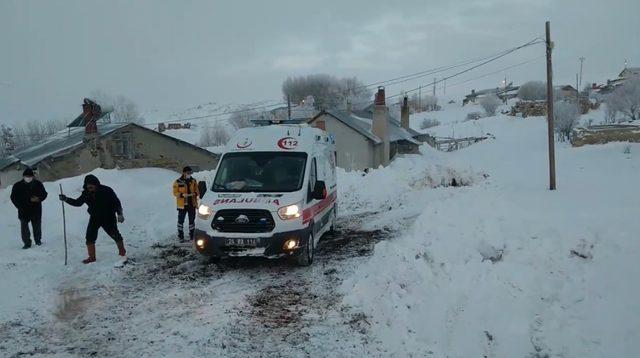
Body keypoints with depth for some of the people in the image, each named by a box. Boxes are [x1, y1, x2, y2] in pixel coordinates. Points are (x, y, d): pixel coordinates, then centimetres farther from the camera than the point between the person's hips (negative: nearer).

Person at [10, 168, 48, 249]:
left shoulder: (38, 184, 2)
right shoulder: (18, 186, -1)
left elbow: (44, 194, 9)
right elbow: (13, 197, 3)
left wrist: (38, 199, -13)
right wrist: (20, 207, -9)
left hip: (36, 210, 1)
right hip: (23, 211, -1)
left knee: (37, 226, 9)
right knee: (24, 226, -3)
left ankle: (38, 240, 26)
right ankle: (27, 243, 6)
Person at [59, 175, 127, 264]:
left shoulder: (106, 190, -16)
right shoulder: (86, 193, -3)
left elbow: (116, 202, -9)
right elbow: (78, 202, 8)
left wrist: (119, 214, -12)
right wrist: (66, 199, -5)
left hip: (108, 217, -4)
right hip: (94, 218, 5)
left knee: (115, 235, 0)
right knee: (90, 237, 1)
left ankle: (123, 254, 19)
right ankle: (92, 257, 17)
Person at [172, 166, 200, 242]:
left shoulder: (193, 181, 7)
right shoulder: (178, 182, -4)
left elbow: (197, 191, 12)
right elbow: (175, 192, -3)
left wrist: (196, 194, -11)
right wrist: (182, 195, -19)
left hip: (192, 204, 3)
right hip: (182, 204, -3)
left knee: (192, 220, 9)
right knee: (181, 220, 1)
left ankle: (192, 235, 19)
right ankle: (180, 236, 9)